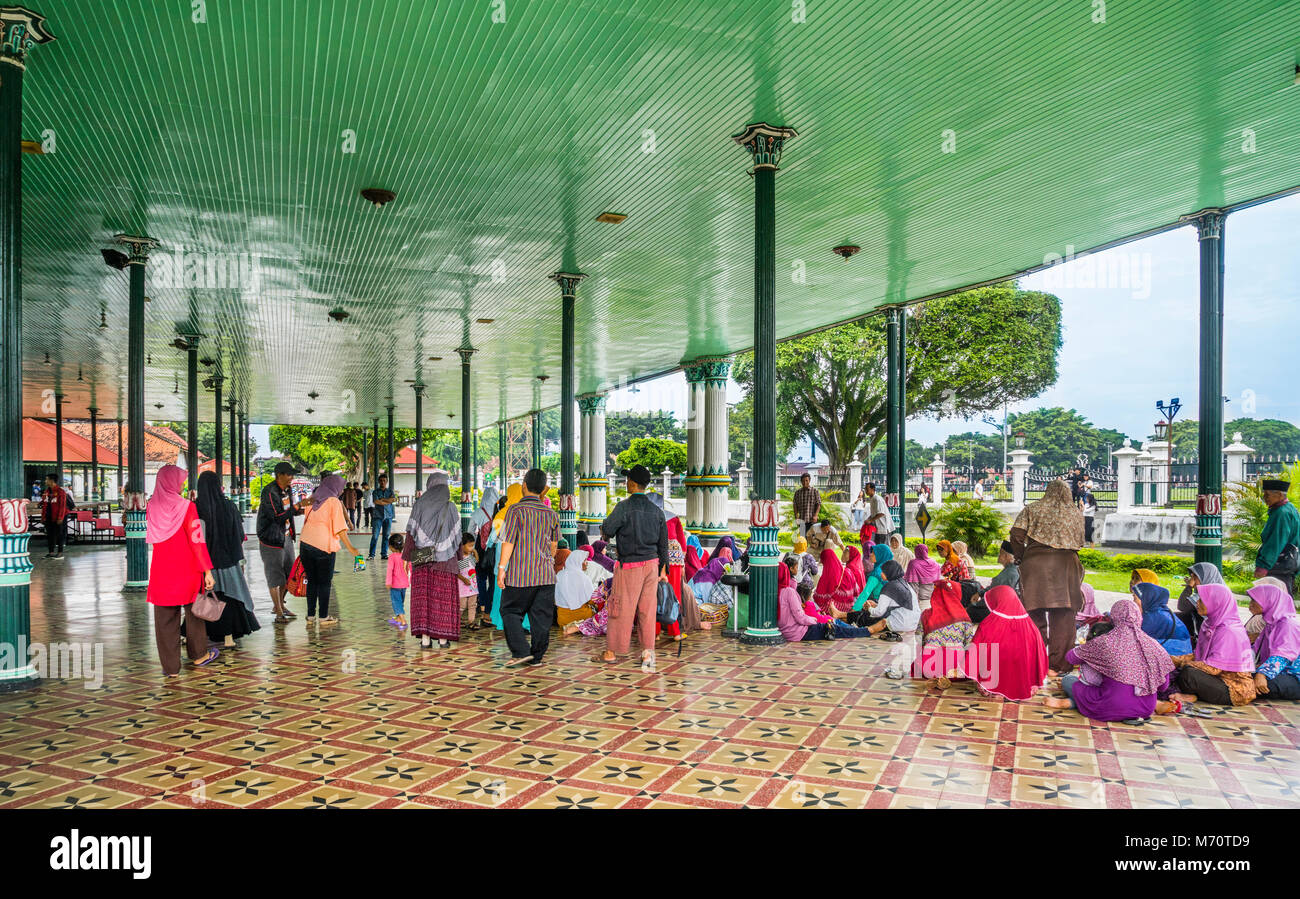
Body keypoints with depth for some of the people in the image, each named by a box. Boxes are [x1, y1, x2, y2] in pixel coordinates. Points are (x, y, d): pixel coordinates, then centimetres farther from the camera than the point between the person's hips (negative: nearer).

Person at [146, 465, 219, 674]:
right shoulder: (186, 507, -13)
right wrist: (207, 571, -10)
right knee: (194, 611, 16)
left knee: (165, 618, 8)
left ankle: (170, 667, 12)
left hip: (161, 570, 3)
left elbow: (151, 538, 13)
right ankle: (198, 654, 31)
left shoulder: (151, 507, 1)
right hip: (187, 570, -3)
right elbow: (196, 540, -13)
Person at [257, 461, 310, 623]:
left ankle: (281, 604, 33)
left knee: (289, 573, 16)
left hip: (286, 537, 8)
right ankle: (279, 613, 10)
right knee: (274, 576, 2)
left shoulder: (288, 489, 7)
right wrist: (299, 506, -27)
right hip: (272, 539, -8)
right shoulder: (270, 492, -20)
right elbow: (277, 516, -26)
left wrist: (303, 509, 1)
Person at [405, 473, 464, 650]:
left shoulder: (419, 505, -1)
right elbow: (457, 535, 4)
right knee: (444, 596, 5)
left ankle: (425, 637, 2)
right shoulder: (450, 508, 0)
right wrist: (457, 557, 15)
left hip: (421, 558, 0)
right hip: (445, 560, 0)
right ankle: (443, 638, 7)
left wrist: (408, 556, 3)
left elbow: (411, 532, -2)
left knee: (422, 595, 4)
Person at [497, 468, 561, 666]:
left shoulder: (516, 509, -7)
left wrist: (501, 568, -8)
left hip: (519, 574, -4)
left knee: (510, 612, 9)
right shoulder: (551, 514, 7)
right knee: (541, 616, 9)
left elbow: (508, 541, -12)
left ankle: (521, 651, 0)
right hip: (546, 575, 4)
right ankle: (536, 656, 12)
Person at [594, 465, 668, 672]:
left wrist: (603, 525, 13)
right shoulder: (656, 510, 6)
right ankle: (648, 652, 3)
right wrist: (663, 569, 19)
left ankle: (611, 653, 15)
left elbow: (607, 532, -10)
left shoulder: (624, 507, -12)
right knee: (647, 610, 8)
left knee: (622, 609, 4)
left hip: (630, 565, -5)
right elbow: (663, 543, 11)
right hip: (652, 563, 5)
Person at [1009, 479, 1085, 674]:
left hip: (1035, 565, -1)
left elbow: (1016, 534, -4)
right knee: (1063, 619, 6)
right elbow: (1079, 543, 12)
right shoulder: (1076, 514, 12)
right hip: (1065, 567, 1)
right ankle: (1059, 665, 7)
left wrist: (1020, 556, 9)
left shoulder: (1033, 509, 5)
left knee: (1036, 616, 6)